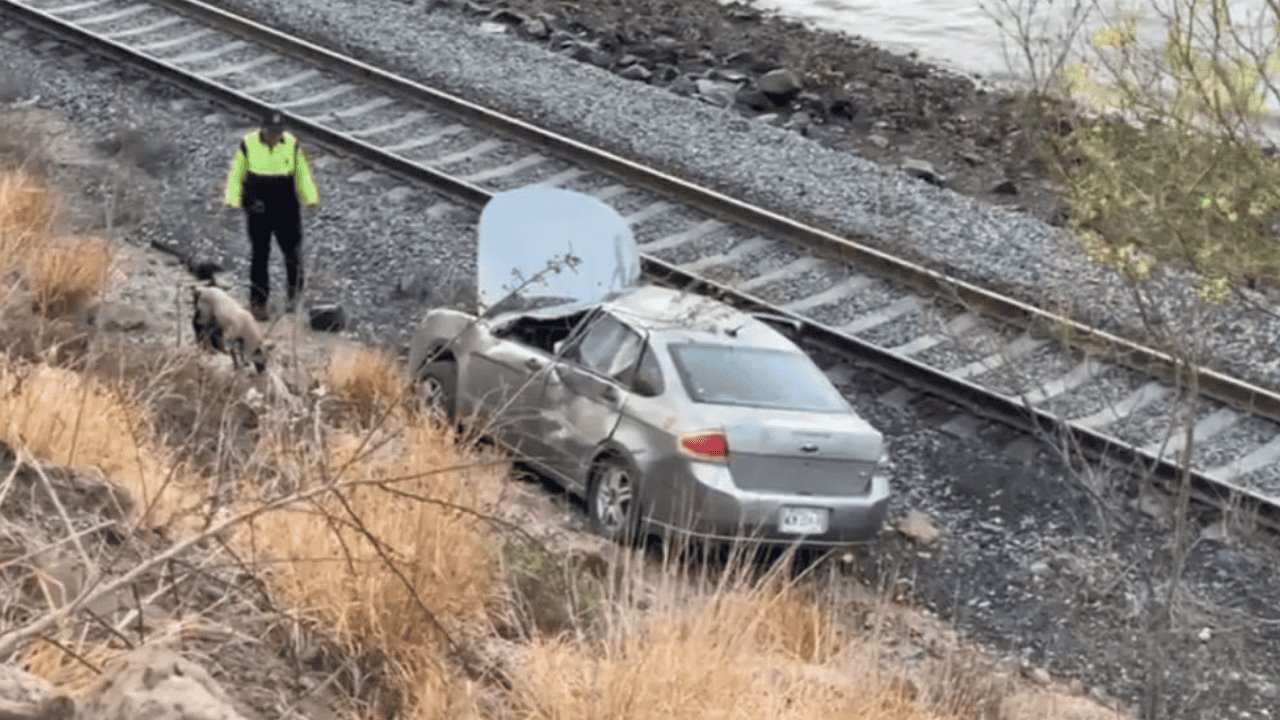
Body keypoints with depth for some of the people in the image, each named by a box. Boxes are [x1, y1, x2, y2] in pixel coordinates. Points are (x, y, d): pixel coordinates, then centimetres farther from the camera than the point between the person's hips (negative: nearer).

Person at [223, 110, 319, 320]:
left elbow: (302, 173, 9)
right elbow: (236, 173, 2)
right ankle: (258, 301, 10)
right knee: (260, 253, 3)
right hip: (258, 208, -1)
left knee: (293, 249, 0)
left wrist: (310, 198, 4)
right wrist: (232, 199, -5)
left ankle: (295, 295, 18)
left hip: (287, 207, 1)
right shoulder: (248, 144, -7)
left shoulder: (292, 144, -3)